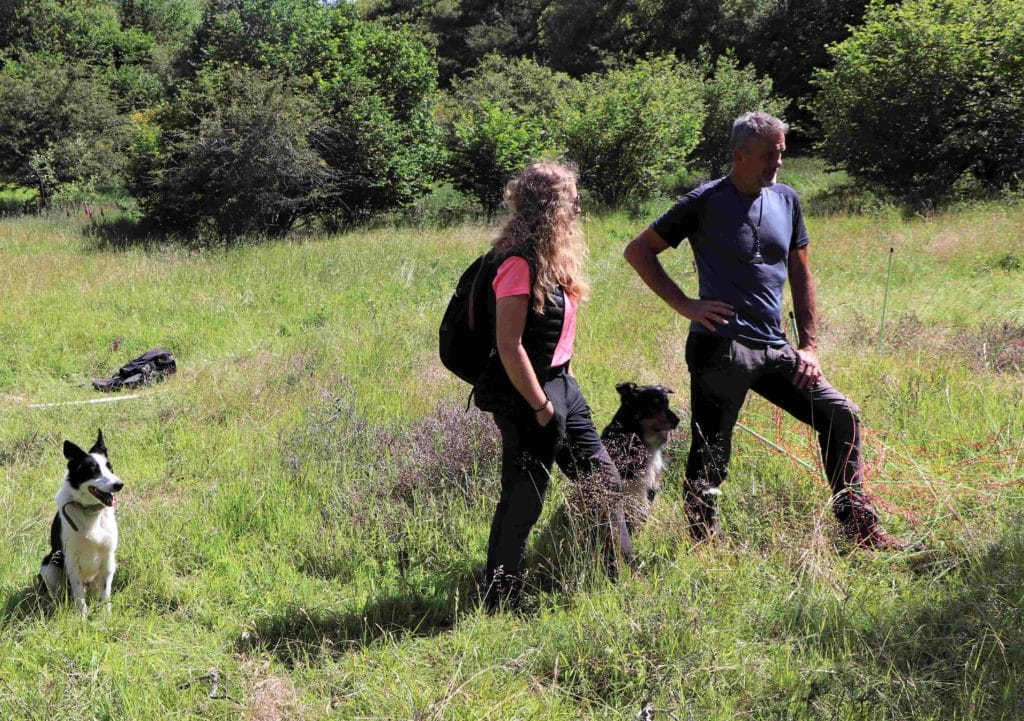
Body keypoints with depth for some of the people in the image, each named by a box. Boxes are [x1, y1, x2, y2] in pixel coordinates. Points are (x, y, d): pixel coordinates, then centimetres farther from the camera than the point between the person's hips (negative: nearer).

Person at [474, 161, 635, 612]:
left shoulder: (552, 260, 11)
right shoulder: (519, 265, -20)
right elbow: (509, 345, -22)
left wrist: (558, 393, 13)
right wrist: (540, 406, -18)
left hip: (561, 386, 10)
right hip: (527, 395, -10)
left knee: (603, 481, 15)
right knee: (522, 504, -1)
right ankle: (498, 605, 11)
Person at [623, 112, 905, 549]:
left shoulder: (786, 200, 12)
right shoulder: (705, 202, -5)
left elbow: (800, 274, 18)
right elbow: (638, 251, -2)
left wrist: (808, 345, 11)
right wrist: (684, 305, -9)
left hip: (774, 349, 6)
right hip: (720, 348, -6)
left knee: (842, 417, 8)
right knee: (709, 458, -4)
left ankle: (859, 528, 18)